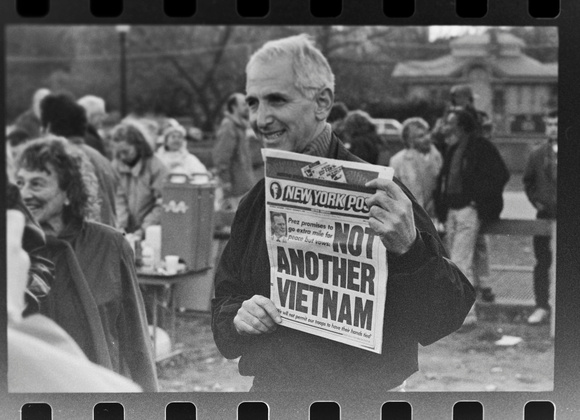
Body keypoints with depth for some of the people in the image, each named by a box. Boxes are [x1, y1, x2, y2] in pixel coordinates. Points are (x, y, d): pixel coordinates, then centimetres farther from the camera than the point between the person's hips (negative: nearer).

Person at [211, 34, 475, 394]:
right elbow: (224, 299, 15)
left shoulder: (376, 193, -13)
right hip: (267, 390, 4)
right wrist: (236, 316, -7)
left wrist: (408, 249, -34)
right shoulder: (257, 199, 6)